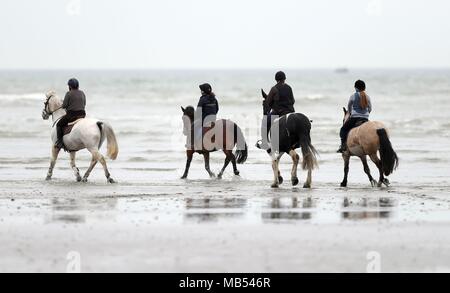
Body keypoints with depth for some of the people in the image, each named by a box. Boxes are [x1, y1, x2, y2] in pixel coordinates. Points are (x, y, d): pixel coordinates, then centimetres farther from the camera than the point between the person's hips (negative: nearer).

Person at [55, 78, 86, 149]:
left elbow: (64, 106, -9)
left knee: (59, 125, 9)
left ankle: (60, 142, -2)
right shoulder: (82, 93, 9)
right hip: (82, 115, 6)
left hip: (71, 114, -6)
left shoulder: (69, 93, -9)